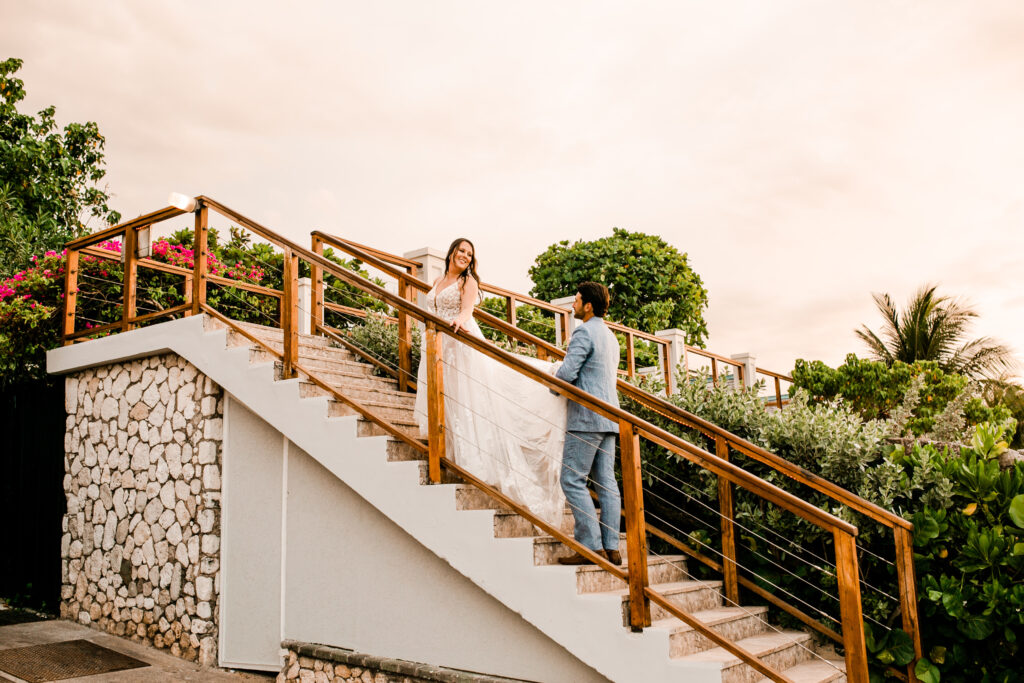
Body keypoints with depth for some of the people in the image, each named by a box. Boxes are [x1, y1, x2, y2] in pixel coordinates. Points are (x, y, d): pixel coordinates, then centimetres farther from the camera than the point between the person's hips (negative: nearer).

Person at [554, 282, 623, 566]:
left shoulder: (584, 333, -10)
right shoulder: (610, 336, 20)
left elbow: (567, 373, -18)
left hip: (587, 417, -9)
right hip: (609, 417, 9)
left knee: (572, 480, -5)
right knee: (606, 482, 7)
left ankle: (591, 546, -6)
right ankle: (611, 548, 8)